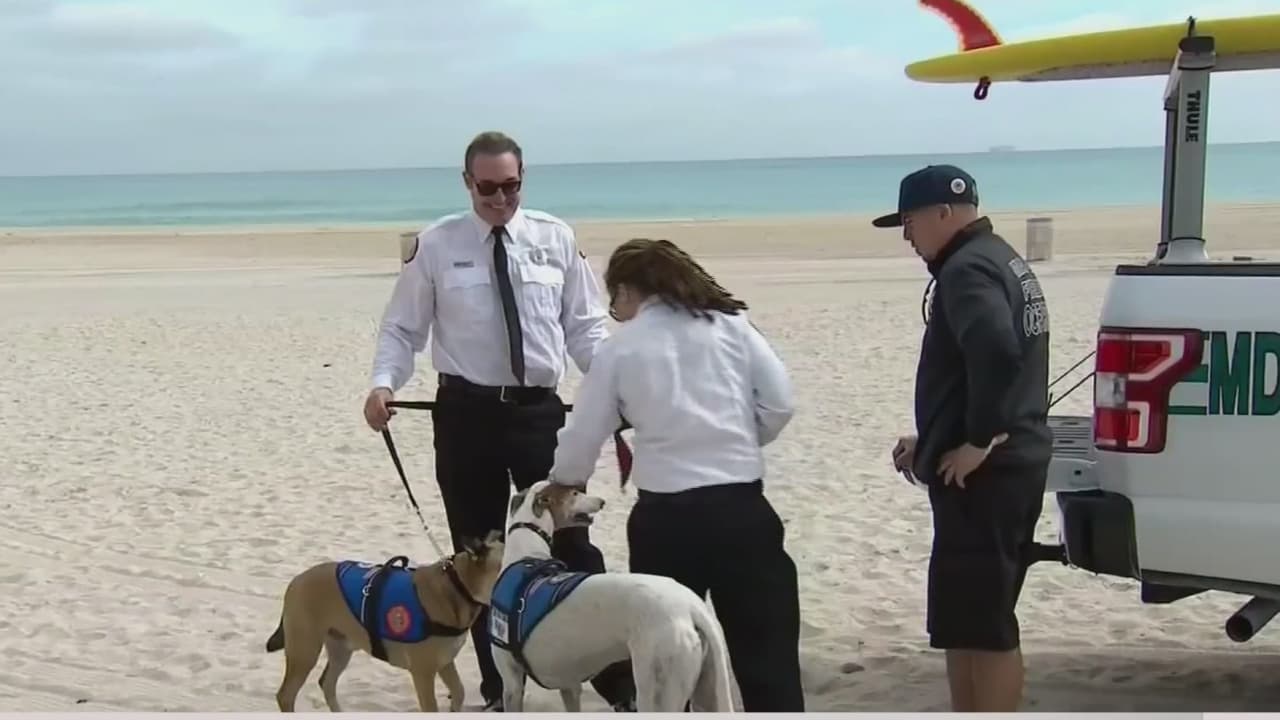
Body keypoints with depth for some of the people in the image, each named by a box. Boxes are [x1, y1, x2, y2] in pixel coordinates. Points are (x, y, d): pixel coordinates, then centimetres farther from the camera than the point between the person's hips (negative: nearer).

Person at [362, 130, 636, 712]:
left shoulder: (556, 238, 4)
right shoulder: (436, 245, 0)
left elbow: (585, 326, 6)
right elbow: (402, 329, 3)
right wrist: (383, 383, -15)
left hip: (539, 408, 0)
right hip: (466, 412, 0)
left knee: (571, 544, 0)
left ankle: (619, 685, 8)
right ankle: (497, 688, 22)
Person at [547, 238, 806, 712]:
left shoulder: (620, 348, 5)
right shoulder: (729, 322, 6)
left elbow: (582, 438, 9)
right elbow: (779, 403, 1)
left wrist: (562, 484, 29)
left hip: (664, 515, 0)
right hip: (740, 505, 0)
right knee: (766, 645, 3)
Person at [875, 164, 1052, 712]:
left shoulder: (968, 270, -15)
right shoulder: (997, 260, 18)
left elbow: (997, 353, -33)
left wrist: (977, 442, -24)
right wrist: (932, 442, 20)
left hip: (983, 473, -11)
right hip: (1008, 464, 11)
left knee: (981, 623, -5)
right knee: (967, 619, 17)